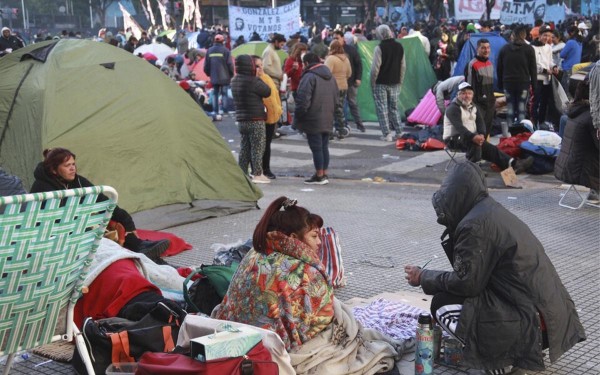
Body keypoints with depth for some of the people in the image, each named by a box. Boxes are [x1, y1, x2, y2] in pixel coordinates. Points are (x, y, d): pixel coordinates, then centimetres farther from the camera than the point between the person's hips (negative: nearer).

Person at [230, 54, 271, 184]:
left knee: (244, 148, 14)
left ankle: (242, 173, 16)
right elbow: (267, 92, -9)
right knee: (257, 148, 1)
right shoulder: (253, 81, -18)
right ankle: (258, 174, 5)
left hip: (241, 120, 7)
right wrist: (259, 77, 0)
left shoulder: (234, 81, 7)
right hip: (255, 120, -7)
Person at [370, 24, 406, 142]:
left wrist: (372, 82, -4)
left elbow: (375, 68, -14)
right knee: (394, 108, 15)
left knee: (382, 108, 0)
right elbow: (403, 66, 10)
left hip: (381, 83, -5)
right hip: (395, 83, 5)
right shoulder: (399, 46, 6)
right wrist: (400, 82, 16)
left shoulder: (379, 48, -13)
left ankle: (386, 134, -4)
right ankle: (399, 132, 13)